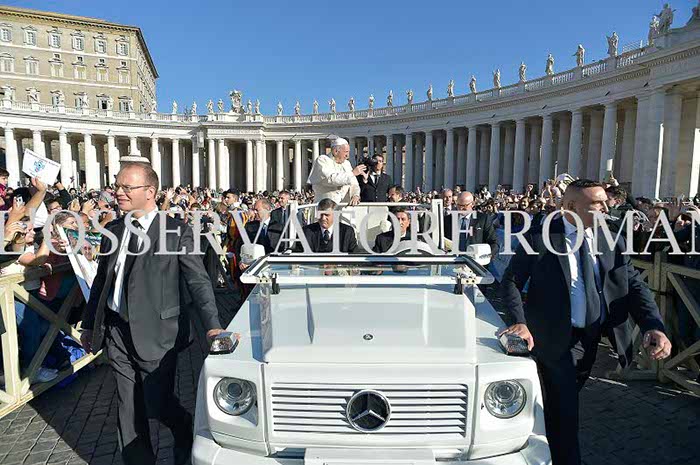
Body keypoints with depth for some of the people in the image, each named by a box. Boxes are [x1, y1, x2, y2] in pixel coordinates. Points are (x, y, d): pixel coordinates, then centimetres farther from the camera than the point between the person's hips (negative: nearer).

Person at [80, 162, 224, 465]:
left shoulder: (177, 230, -9)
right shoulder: (113, 230, 8)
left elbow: (198, 281, -12)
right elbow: (101, 280, 16)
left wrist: (212, 325, -22)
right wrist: (88, 324, 19)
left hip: (155, 332, -5)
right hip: (117, 331, 5)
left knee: (157, 404, 4)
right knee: (128, 408, 14)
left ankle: (187, 440, 36)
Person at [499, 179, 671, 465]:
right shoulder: (539, 238, -13)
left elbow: (635, 286, -2)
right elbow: (511, 282, -12)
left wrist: (653, 326, -20)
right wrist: (520, 322, -26)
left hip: (594, 339, 6)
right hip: (558, 340, -6)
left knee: (563, 406, 24)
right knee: (564, 414, -1)